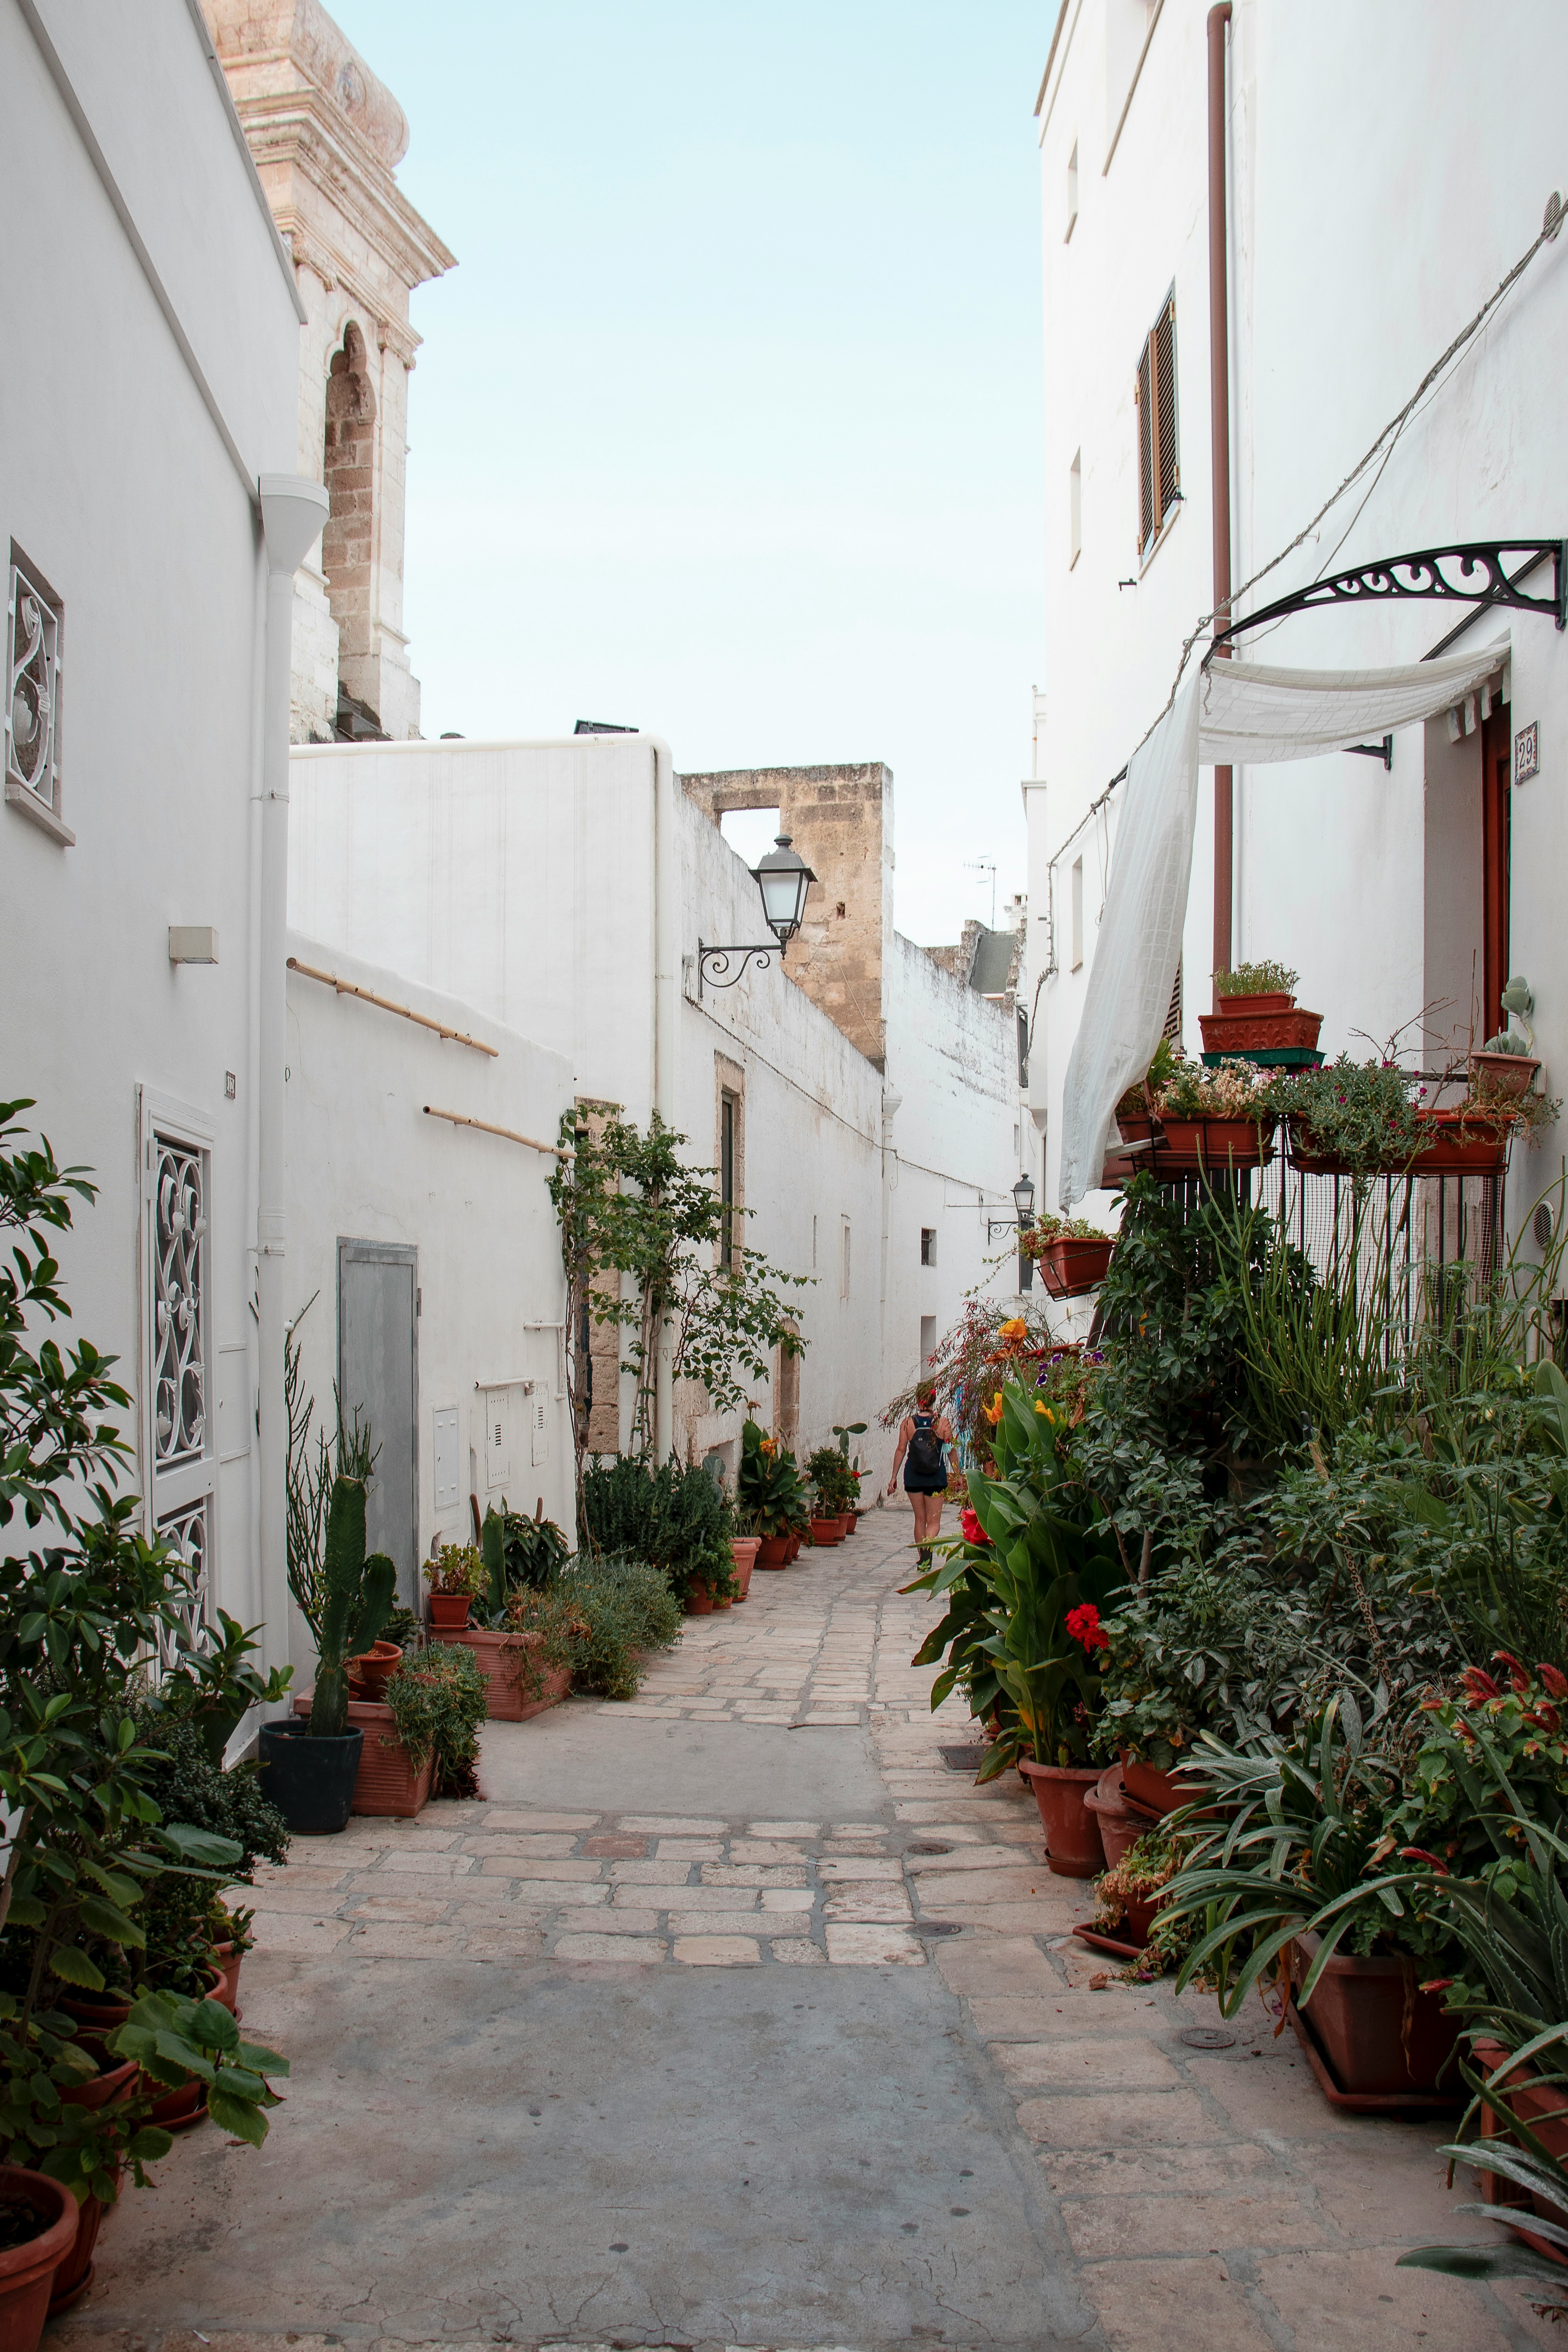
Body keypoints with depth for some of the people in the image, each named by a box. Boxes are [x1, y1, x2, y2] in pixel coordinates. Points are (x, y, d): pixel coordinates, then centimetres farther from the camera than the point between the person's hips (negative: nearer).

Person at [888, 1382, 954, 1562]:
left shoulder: (908, 1422, -3)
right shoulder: (943, 1422, -5)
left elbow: (901, 1450, -1)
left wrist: (894, 1477, 6)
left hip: (913, 1477, 1)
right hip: (936, 1477, -1)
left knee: (920, 1519, 16)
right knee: (934, 1521, 4)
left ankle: (923, 1560, 20)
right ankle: (928, 1544, -26)